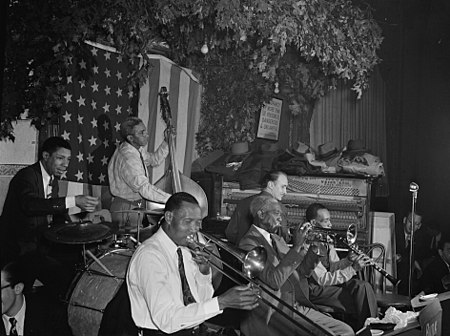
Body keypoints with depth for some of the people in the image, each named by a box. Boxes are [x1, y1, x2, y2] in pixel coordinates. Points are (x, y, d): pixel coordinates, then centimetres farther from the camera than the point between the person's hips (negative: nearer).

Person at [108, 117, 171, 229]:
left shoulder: (137, 148, -1)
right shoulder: (127, 158, -29)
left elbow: (155, 159, 13)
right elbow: (145, 188, -34)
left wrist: (167, 141, -1)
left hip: (137, 205, 9)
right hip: (126, 209, -9)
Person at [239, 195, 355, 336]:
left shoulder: (277, 239, 18)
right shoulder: (249, 243, -10)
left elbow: (301, 271, 18)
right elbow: (272, 281, -22)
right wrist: (296, 247, -20)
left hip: (299, 307, 8)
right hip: (274, 313, -8)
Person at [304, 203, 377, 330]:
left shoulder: (327, 239, 7)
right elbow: (322, 279, -24)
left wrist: (348, 260, -6)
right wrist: (353, 269, -25)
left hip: (330, 280, 8)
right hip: (316, 289, -8)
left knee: (363, 286, -15)